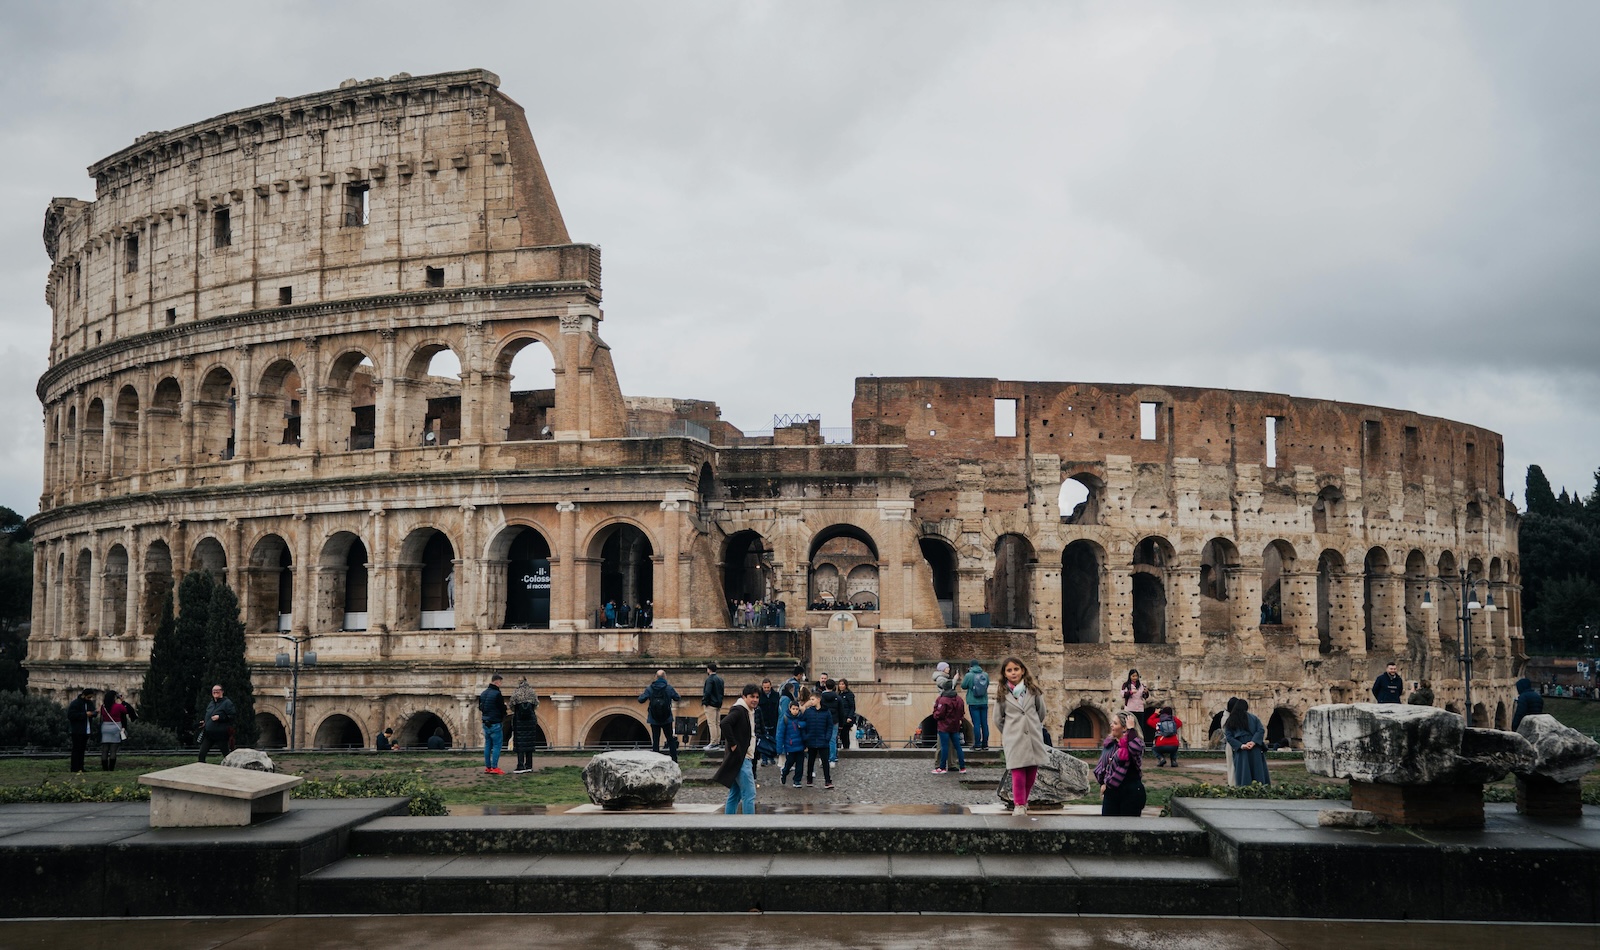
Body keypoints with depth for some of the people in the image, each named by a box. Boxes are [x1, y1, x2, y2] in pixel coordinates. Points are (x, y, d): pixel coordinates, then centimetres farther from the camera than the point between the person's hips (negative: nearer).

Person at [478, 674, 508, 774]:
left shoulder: (483, 694, 9)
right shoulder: (497, 694, -16)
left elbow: (480, 708, 16)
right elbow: (503, 709, -13)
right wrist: (505, 705, 7)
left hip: (486, 724, 8)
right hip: (495, 724, -8)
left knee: (488, 745, 12)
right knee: (497, 745, -2)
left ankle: (487, 767, 14)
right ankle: (494, 767, -6)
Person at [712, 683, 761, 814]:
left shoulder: (751, 712, 17)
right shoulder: (738, 710, -12)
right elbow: (725, 723, -28)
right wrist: (733, 744, -23)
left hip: (746, 758, 10)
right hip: (740, 759, -10)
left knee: (735, 795, 12)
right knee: (749, 794, -11)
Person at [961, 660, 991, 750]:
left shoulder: (968, 675, -12)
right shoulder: (985, 675, 0)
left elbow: (963, 686, 0)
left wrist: (963, 679, 17)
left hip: (973, 703, -3)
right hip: (984, 702, 4)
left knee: (976, 724, -1)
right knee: (984, 724, 9)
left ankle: (977, 745, -1)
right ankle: (985, 744, 13)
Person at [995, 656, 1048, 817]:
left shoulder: (1033, 689, 4)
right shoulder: (1002, 693, 0)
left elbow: (1041, 712, 16)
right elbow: (998, 719, 10)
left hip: (1034, 737, 2)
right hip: (1014, 740, -2)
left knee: (1032, 772, 4)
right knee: (1018, 773, -8)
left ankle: (1023, 801, 21)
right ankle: (1019, 805, 0)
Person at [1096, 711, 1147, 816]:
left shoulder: (1134, 743, -10)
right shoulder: (1109, 742, 8)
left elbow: (1136, 749, -37)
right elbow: (1102, 764, 17)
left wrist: (1131, 729, -26)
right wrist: (1102, 783, 7)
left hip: (1131, 792, -6)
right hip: (1111, 791, 6)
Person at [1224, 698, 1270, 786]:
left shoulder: (1230, 721, 5)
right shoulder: (1253, 718, 4)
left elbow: (1229, 736, -5)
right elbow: (1261, 730, -8)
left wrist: (1241, 745, -12)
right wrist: (1253, 742, -15)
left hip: (1240, 751, 0)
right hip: (1255, 750, 0)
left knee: (1243, 774, 2)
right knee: (1258, 770, 4)